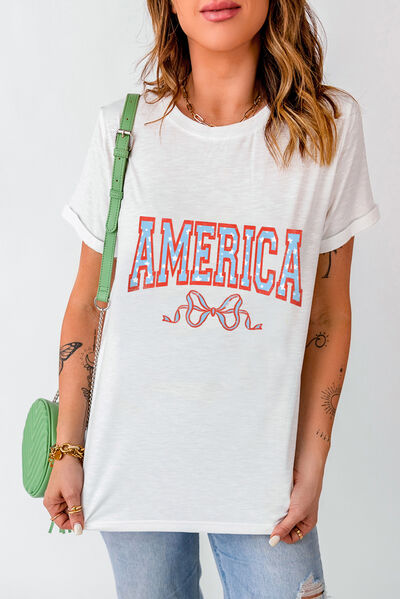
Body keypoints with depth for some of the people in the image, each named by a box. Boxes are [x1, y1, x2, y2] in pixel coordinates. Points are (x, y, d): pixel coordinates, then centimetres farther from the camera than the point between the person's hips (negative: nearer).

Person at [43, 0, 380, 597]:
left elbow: (329, 314, 0)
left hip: (262, 470, 0)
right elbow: (87, 304, 3)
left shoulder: (330, 126, -3)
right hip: (132, 462, 1)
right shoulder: (123, 128, -3)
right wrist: (67, 449, 3)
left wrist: (311, 469, 0)